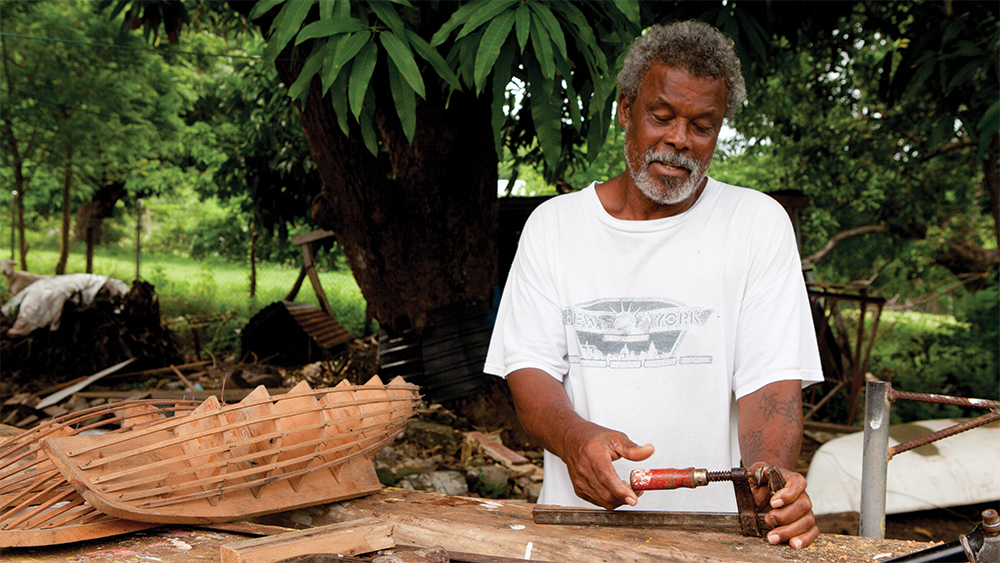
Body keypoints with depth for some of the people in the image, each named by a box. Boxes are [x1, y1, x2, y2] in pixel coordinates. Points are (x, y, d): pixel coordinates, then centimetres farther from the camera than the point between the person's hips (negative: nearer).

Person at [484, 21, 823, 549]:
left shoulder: (759, 223, 5)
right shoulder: (552, 224, 8)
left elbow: (772, 378, -3)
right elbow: (528, 369, 2)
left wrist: (767, 473, -23)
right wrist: (576, 436, -19)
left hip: (709, 527, 0)